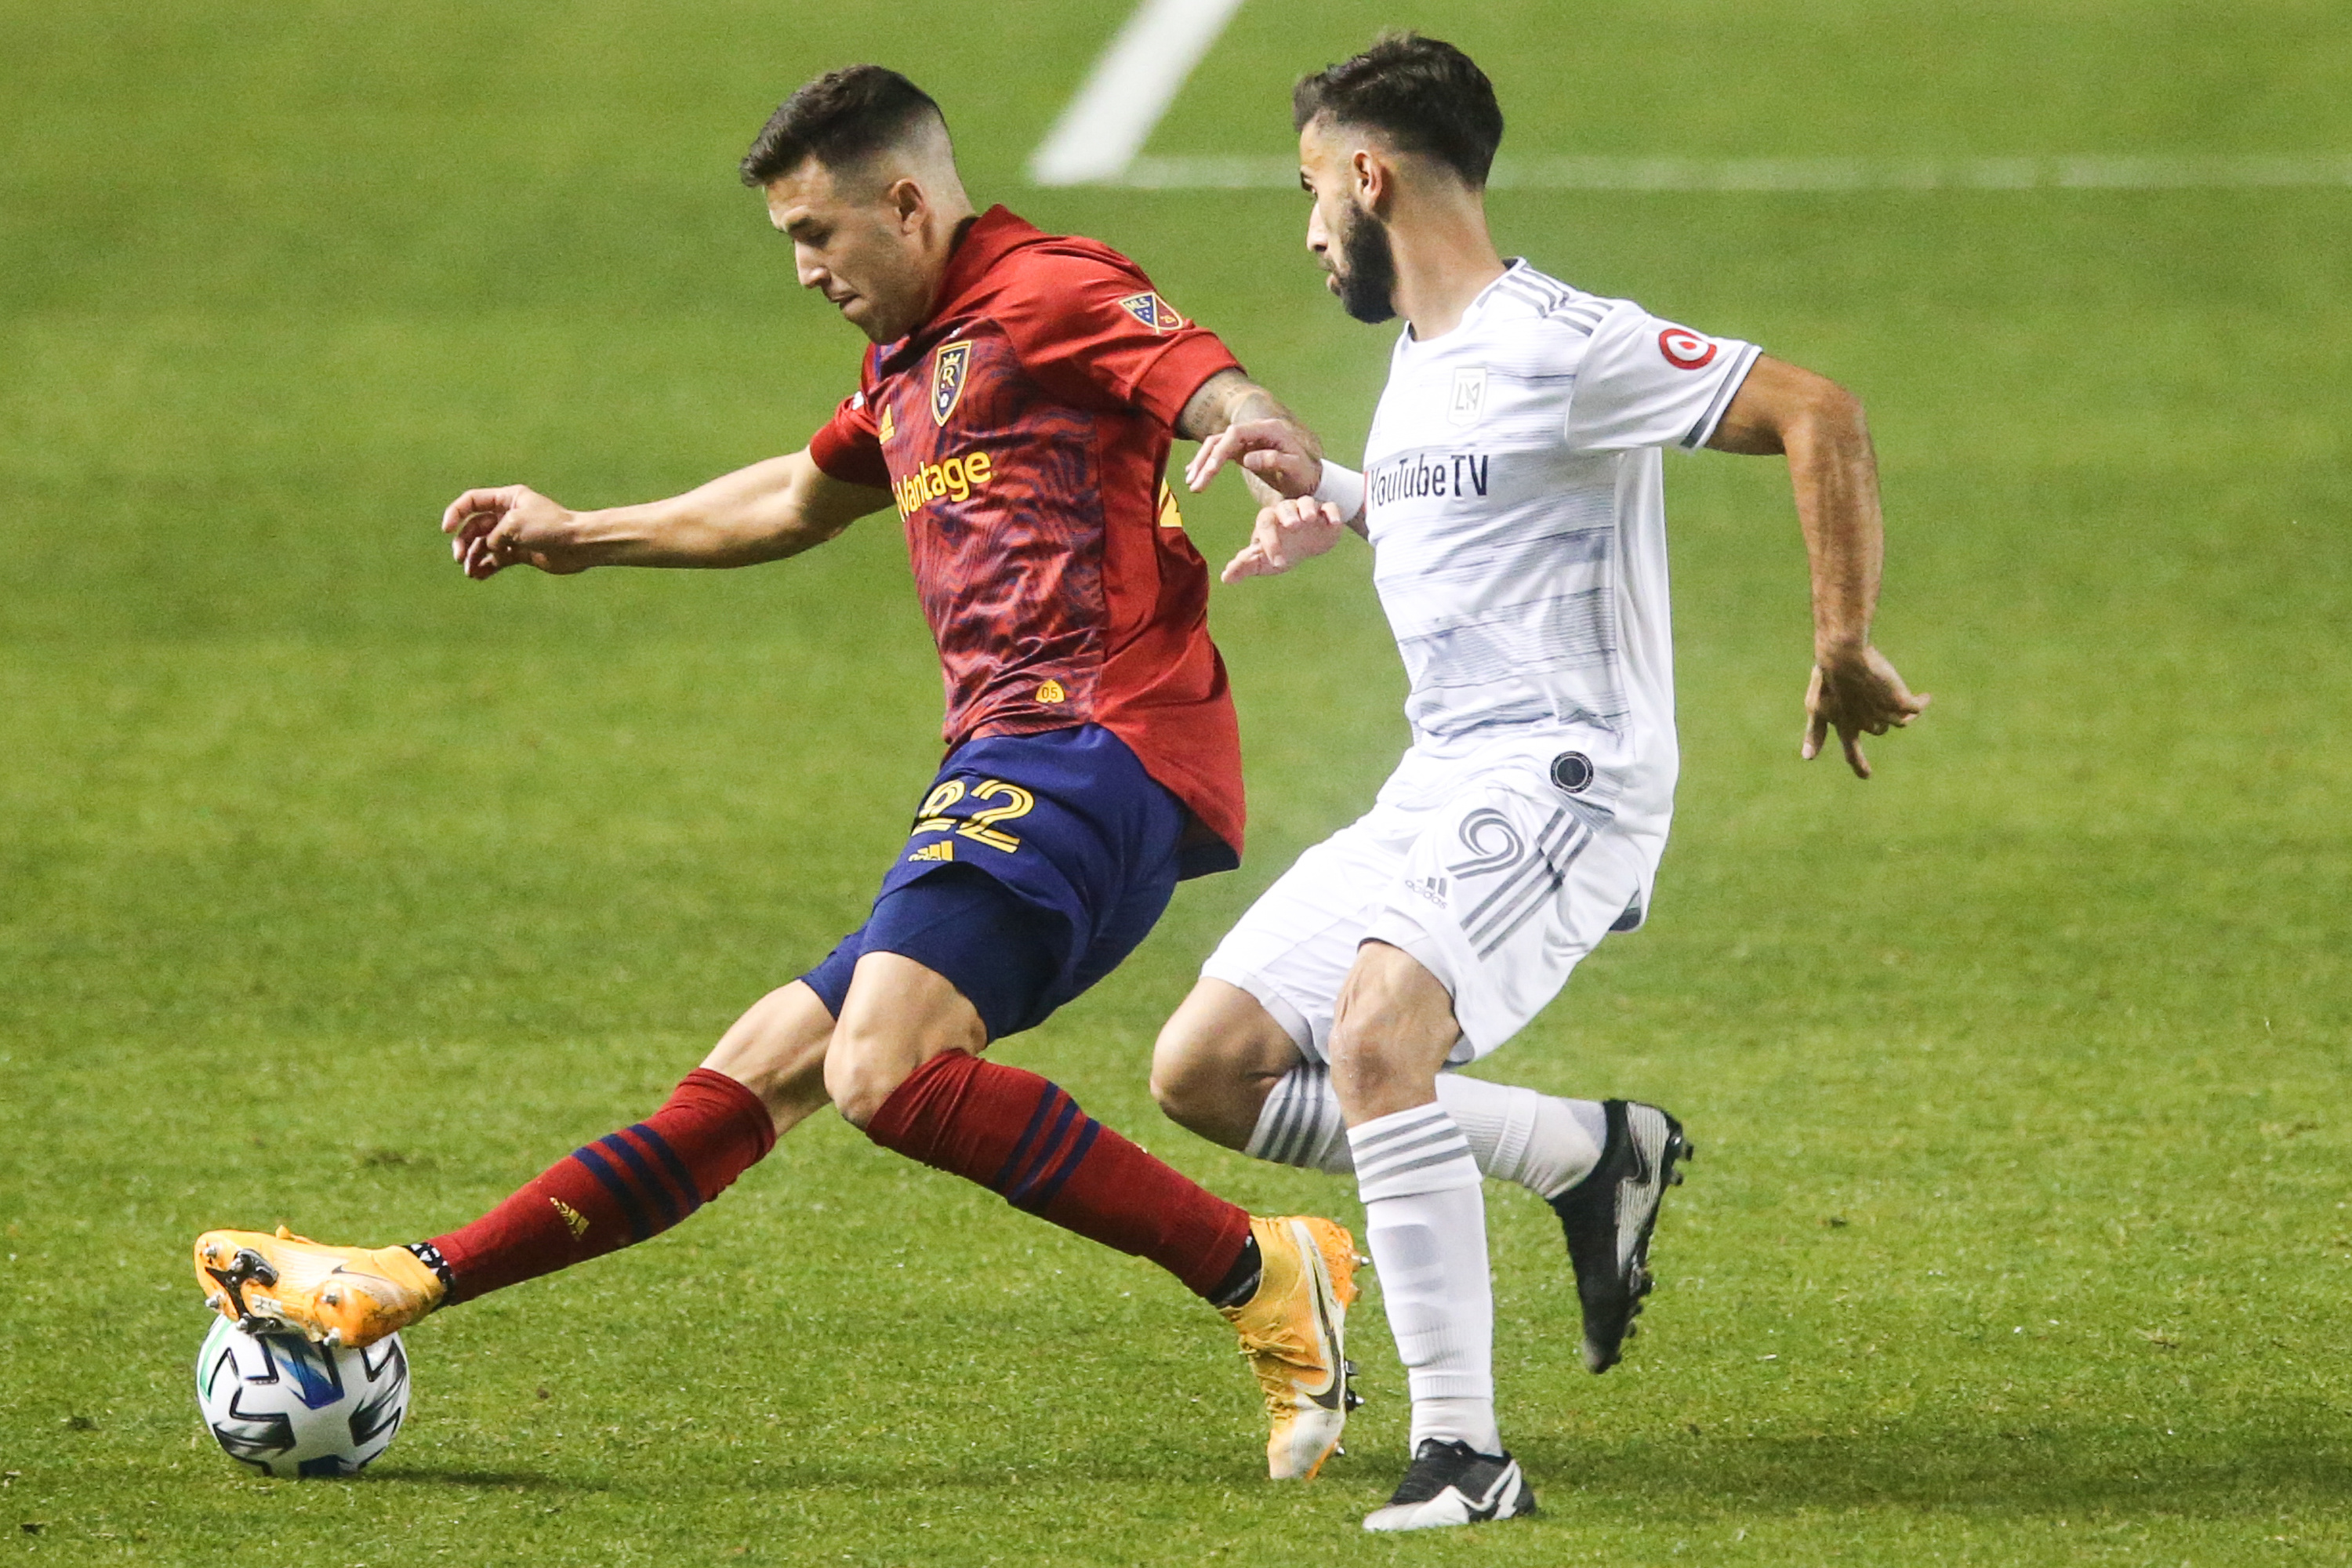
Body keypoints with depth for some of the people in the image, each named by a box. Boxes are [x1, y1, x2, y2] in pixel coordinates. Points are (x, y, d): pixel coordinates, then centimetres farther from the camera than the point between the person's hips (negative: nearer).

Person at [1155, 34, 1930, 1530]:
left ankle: (1464, 1451, -30)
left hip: (1563, 784, -10)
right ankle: (1594, 1154, 11)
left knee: (1375, 1032, -33)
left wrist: (1844, 648, -20)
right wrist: (1329, 492, 23)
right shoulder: (1420, 354, 16)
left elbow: (1819, 412, -19)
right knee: (1209, 1068, 2)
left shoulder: (1560, 347, -13)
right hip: (1437, 792, 10)